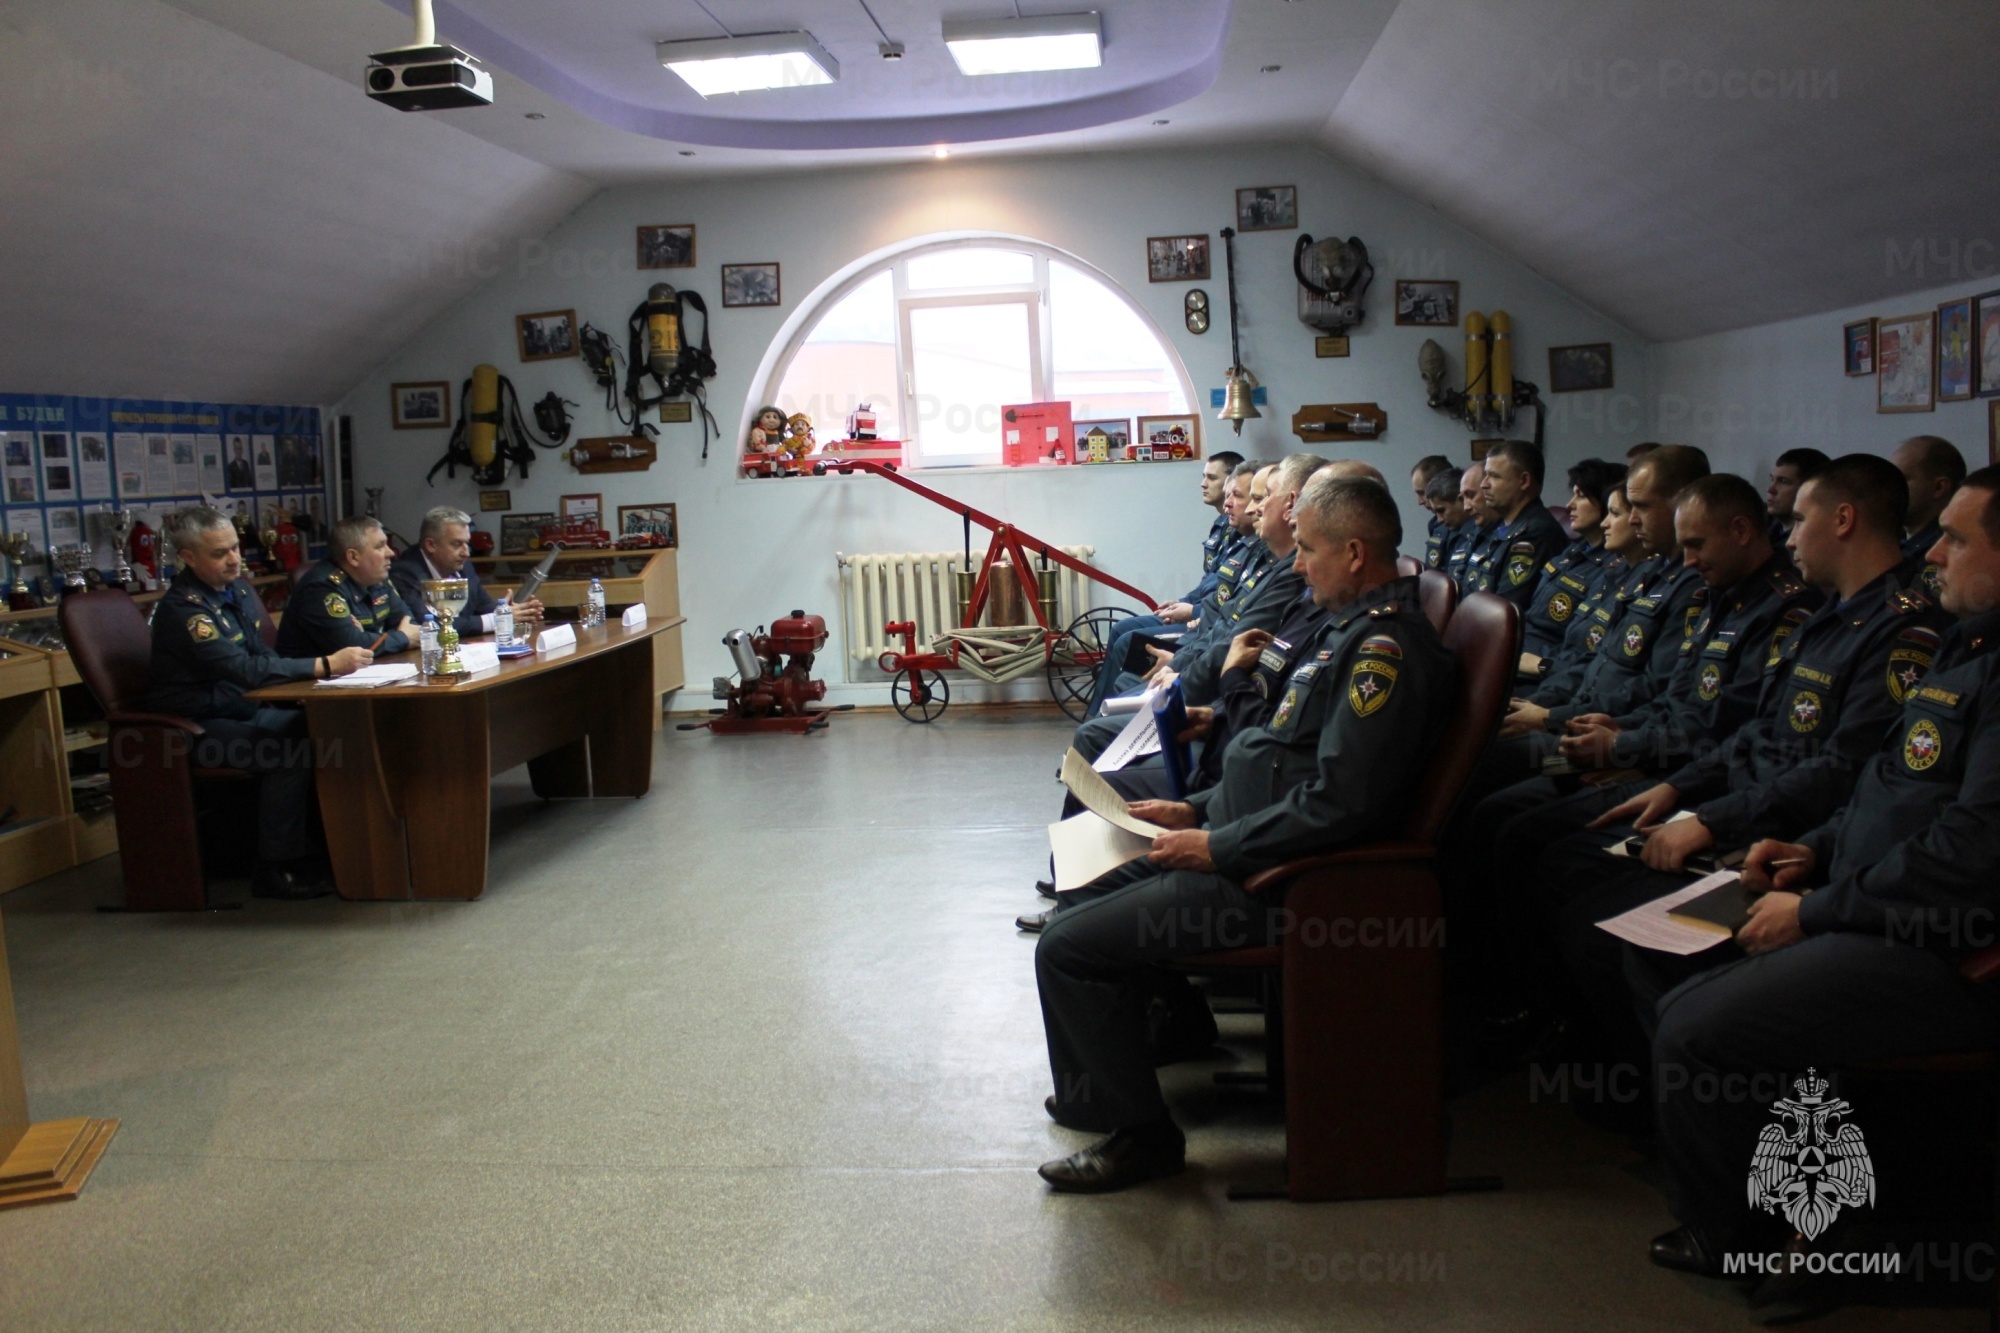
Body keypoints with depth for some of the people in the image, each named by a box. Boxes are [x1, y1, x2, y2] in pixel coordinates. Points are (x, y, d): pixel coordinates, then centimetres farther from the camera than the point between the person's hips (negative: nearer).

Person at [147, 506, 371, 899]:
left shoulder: (237, 589, 8)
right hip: (196, 726, -9)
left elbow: (261, 657, 16)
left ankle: (313, 841, -1)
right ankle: (276, 870, -17)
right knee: (291, 751, -27)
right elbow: (245, 670, -30)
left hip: (242, 708, 9)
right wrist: (325, 665, -33)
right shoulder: (183, 608, -21)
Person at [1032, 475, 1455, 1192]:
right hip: (1240, 844, 11)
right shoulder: (1355, 628, 13)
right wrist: (1195, 811, 12)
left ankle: (1138, 1132, 2)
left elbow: (1339, 803, -28)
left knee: (1066, 947, -14)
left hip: (1271, 880, -11)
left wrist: (1214, 846, -20)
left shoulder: (1386, 649, -21)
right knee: (1082, 884, 20)